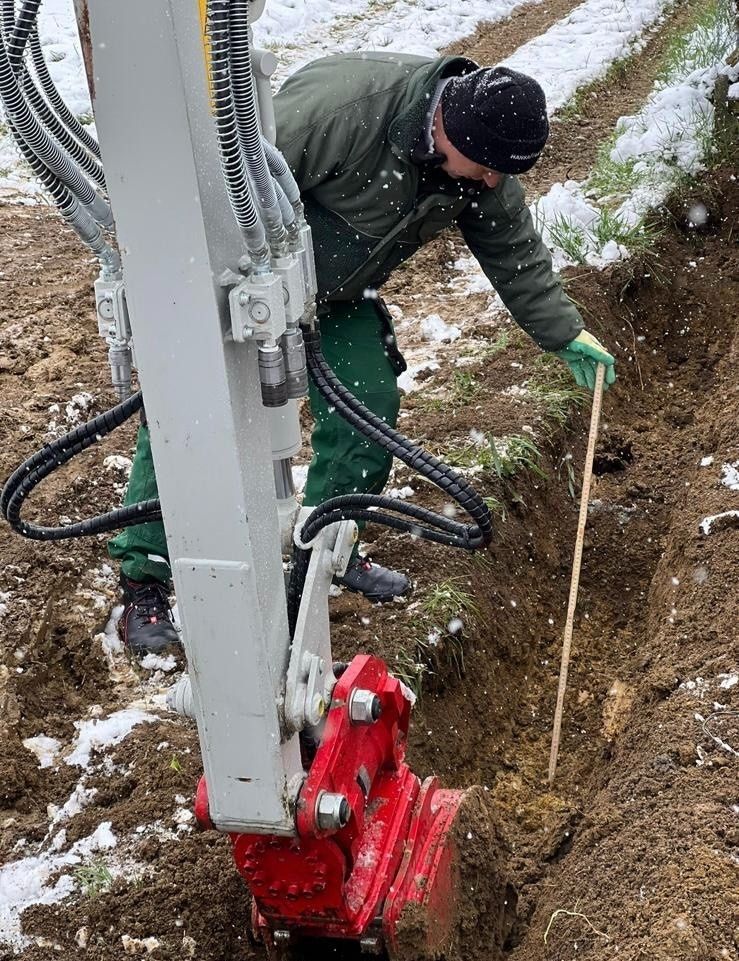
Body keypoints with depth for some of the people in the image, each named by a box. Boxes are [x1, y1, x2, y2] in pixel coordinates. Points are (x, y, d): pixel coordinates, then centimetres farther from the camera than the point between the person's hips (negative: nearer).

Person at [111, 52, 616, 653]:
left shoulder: (480, 162, -10)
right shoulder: (341, 107, -36)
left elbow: (515, 251, 4)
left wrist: (567, 335, 4)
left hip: (335, 299, 7)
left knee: (370, 409, 4)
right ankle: (144, 581, 4)